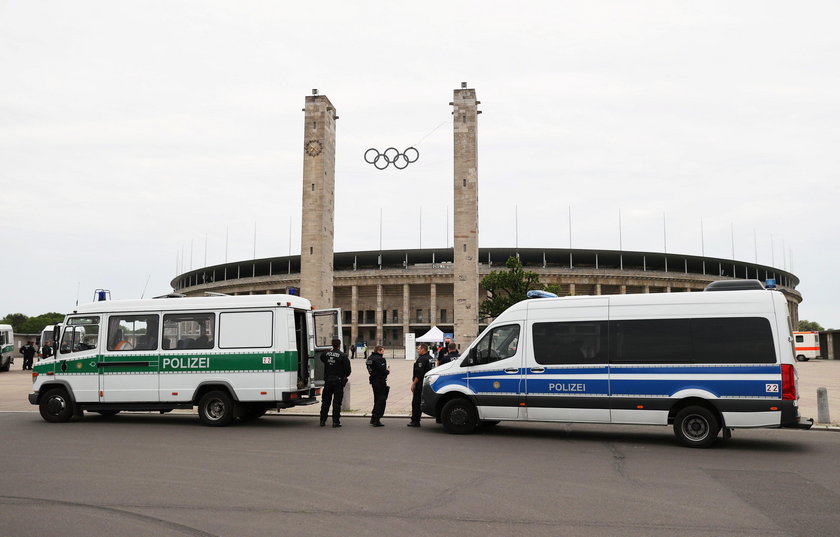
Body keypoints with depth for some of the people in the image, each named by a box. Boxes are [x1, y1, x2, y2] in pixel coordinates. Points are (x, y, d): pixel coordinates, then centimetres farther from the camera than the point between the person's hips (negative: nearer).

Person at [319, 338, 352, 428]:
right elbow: (348, 369, -10)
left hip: (327, 381, 4)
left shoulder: (326, 353, 0)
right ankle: (336, 422, 0)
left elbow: (321, 359, 23)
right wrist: (344, 376, 10)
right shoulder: (343, 356, -11)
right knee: (337, 402, 1)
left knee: (325, 401, 13)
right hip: (338, 381, -4)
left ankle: (323, 420, 16)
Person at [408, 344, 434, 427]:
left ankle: (415, 421, -3)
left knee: (416, 402, -4)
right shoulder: (430, 358, 14)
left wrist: (414, 383, -18)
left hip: (420, 384, -9)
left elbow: (419, 374, -21)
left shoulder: (421, 359, -16)